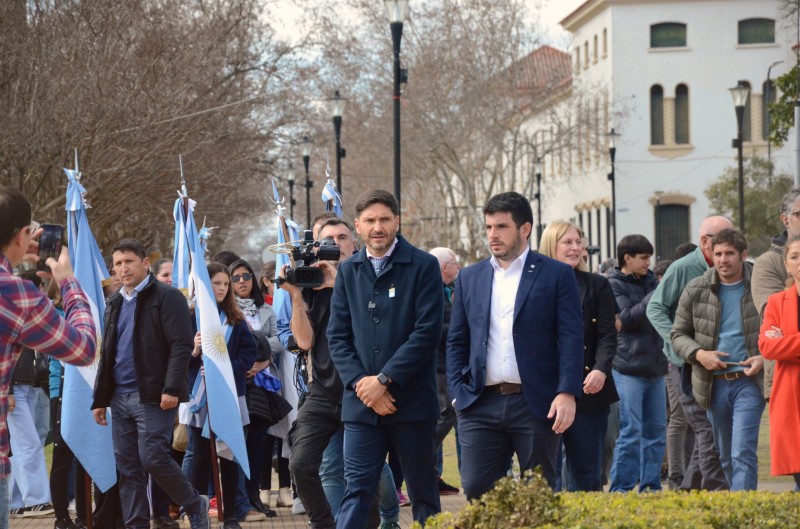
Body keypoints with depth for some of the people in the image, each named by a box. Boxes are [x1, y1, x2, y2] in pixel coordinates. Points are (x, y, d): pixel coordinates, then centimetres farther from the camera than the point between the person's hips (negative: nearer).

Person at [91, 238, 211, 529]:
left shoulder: (167, 297, -5)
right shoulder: (114, 303, 17)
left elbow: (181, 346, -12)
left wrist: (171, 389, -21)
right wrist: (100, 399, 16)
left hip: (152, 396, -7)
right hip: (120, 396, 7)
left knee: (153, 458, -12)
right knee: (127, 467, 5)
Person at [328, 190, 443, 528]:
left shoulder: (423, 266, -2)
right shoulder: (348, 271, 10)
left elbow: (427, 332, -10)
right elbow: (337, 336, 8)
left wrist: (384, 379, -13)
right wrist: (360, 382, -8)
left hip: (412, 401, -2)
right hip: (361, 402, 3)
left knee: (423, 493, 7)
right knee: (356, 492, -3)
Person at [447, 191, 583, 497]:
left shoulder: (556, 275, 2)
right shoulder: (469, 278, 13)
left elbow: (572, 338, -3)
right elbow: (456, 342, 15)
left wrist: (567, 392, -14)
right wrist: (458, 392, 3)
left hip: (536, 404, -3)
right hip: (481, 404, 3)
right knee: (476, 490, -3)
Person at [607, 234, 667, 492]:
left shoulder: (650, 281, 13)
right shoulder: (614, 285, -4)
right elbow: (627, 319, -15)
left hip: (655, 370, 6)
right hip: (628, 370, -6)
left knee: (656, 432, 9)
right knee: (631, 432, -8)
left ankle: (650, 487, 16)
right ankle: (621, 489, -3)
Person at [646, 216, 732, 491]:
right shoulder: (682, 269, -8)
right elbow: (655, 308, -6)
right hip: (686, 362, -6)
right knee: (705, 427, -9)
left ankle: (690, 485, 17)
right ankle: (716, 487, -8)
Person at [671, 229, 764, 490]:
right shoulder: (696, 290, 3)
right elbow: (678, 334, 10)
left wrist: (765, 357, -12)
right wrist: (698, 354, -10)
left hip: (748, 381, -4)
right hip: (714, 383, 4)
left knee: (743, 452, -15)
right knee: (725, 456, 14)